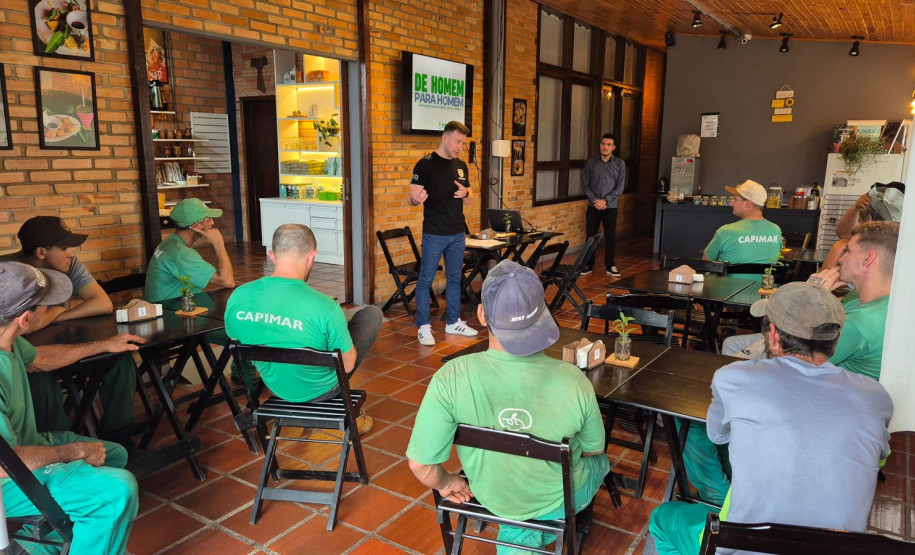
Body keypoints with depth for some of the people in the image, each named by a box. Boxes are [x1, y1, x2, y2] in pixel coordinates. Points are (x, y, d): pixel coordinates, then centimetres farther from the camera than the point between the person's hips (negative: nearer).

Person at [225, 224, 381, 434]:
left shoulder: (237, 298, -18)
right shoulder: (325, 307, -33)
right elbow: (347, 365, -18)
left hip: (274, 385, 5)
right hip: (319, 391, -5)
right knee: (372, 312, 12)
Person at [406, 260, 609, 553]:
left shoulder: (451, 378, -31)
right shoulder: (573, 381, -29)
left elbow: (421, 464, -23)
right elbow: (593, 449, -10)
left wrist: (446, 483, -1)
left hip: (490, 498, 2)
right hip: (558, 501, -2)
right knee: (598, 461, 32)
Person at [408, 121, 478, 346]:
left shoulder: (461, 166, 10)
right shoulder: (425, 164, -9)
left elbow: (469, 199, 16)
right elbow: (412, 198, -11)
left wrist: (465, 193, -8)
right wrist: (416, 199, -35)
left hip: (458, 233, 6)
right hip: (434, 234, -6)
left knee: (454, 278, 14)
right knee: (426, 279, 0)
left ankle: (453, 322, 26)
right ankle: (423, 326, 9)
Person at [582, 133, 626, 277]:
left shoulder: (620, 164, 0)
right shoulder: (591, 163, 2)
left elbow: (620, 187, -3)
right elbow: (585, 185, 2)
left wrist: (605, 200, -13)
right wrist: (595, 200, -11)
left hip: (611, 207, -1)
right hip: (593, 206, 1)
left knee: (610, 238, 3)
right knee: (591, 237, 5)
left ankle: (610, 266, 14)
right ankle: (588, 266, 14)